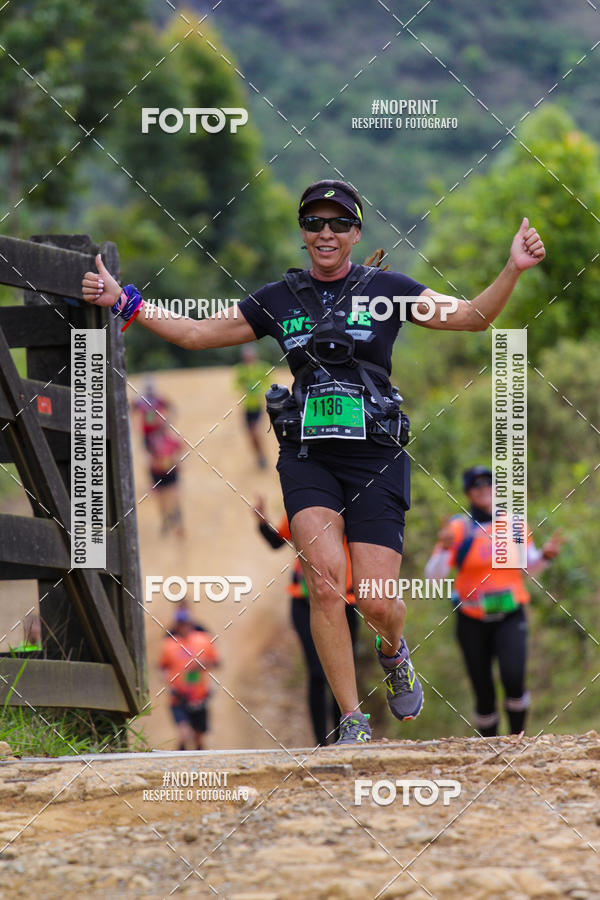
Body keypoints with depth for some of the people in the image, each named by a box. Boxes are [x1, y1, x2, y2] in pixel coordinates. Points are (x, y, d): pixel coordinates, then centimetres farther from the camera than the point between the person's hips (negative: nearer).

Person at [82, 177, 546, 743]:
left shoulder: (385, 290, 5)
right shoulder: (279, 299, 10)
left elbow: (474, 317, 1)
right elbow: (197, 333, 16)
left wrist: (513, 270, -14)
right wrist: (123, 302, 8)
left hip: (375, 460, -1)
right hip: (307, 458, 1)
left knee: (377, 603, -8)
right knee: (326, 582, -21)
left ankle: (392, 652, 31)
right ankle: (353, 723, -13)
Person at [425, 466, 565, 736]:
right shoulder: (458, 528, -5)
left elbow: (530, 568, 16)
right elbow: (433, 574, -11)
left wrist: (546, 555, -4)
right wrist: (444, 548, -28)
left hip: (510, 616, 1)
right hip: (473, 621, -1)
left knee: (513, 678, -22)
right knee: (483, 693, 1)